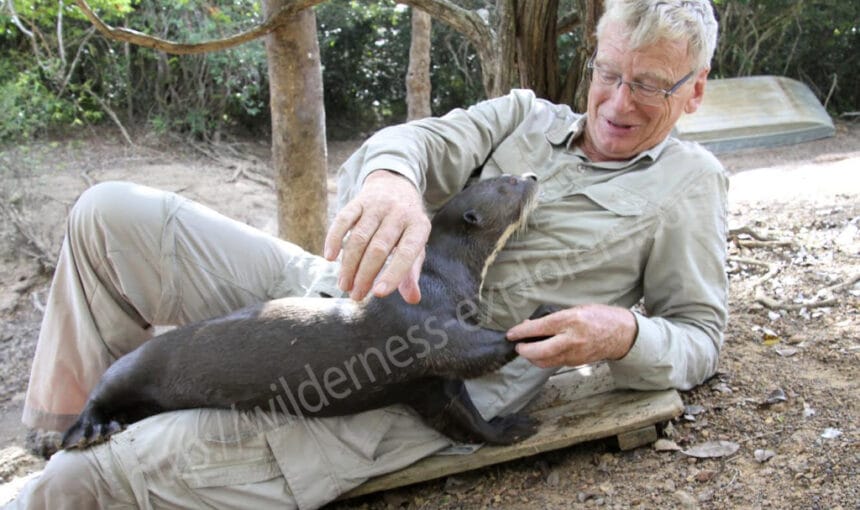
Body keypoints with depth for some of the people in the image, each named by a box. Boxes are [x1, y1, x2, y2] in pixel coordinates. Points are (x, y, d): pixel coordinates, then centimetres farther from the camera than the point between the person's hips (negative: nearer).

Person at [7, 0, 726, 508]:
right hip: (337, 294, 6)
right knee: (113, 214, -2)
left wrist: (622, 335, -14)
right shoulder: (525, 115, 16)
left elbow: (700, 336, 10)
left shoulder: (687, 182, 9)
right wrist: (390, 175, -29)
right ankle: (70, 435, 9)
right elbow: (424, 140, -2)